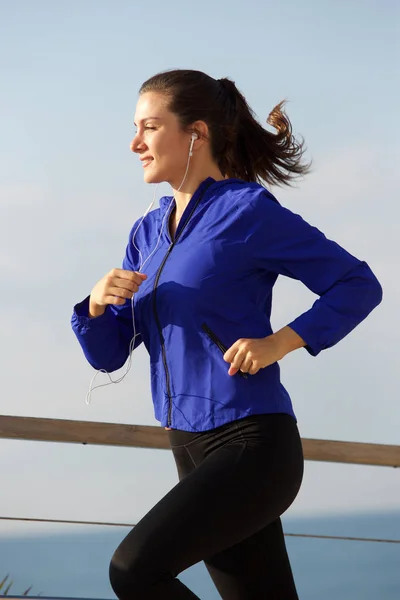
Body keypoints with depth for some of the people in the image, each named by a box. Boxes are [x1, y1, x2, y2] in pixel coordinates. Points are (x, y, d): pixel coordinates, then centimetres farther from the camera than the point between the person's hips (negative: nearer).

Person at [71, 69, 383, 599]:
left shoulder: (249, 212, -8)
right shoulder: (148, 234, 13)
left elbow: (359, 285, -5)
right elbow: (108, 354, 12)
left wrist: (279, 342, -16)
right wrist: (98, 302, -8)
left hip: (253, 447, -7)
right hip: (195, 451, 7)